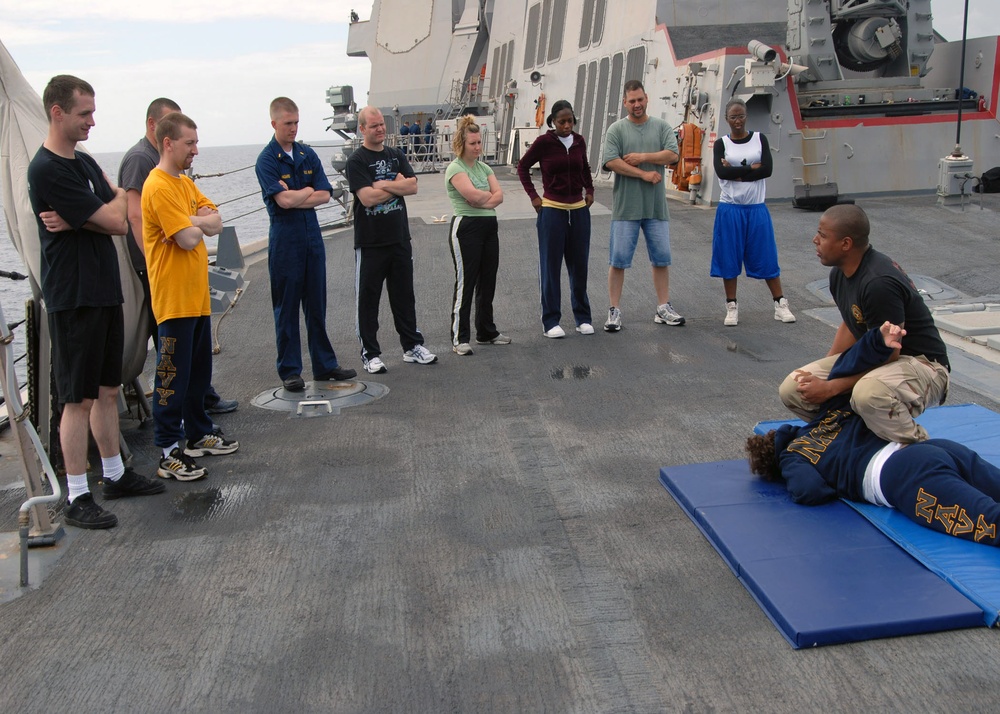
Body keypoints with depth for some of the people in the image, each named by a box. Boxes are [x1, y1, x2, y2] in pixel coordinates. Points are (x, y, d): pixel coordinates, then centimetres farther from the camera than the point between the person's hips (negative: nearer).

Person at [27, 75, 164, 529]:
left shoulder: (86, 163, 15)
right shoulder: (47, 170, -14)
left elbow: (121, 224, 6)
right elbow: (113, 218, -16)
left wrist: (76, 221, -10)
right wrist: (115, 198, 5)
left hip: (105, 291, 8)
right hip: (74, 298, -8)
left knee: (107, 390, 15)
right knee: (79, 398, -3)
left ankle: (115, 475, 26)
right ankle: (77, 499, 5)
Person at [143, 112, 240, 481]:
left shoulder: (185, 183, 15)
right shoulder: (159, 187, -15)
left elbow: (216, 222, 6)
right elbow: (189, 239, -21)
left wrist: (192, 221, -12)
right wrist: (198, 225, -1)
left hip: (197, 294, 9)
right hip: (174, 298, -9)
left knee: (199, 371, 18)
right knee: (172, 377, -4)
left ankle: (199, 434, 31)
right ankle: (169, 453, 3)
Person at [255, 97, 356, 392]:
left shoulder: (308, 155, 10)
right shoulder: (267, 160, -7)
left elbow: (325, 195, 0)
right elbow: (284, 200, -18)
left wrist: (294, 197, -11)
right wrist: (309, 190, -2)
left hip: (312, 236, 5)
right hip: (285, 240, -5)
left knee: (317, 304, 10)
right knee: (286, 308, 2)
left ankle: (324, 364, 18)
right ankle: (290, 370, 11)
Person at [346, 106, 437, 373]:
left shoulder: (396, 156, 10)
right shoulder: (356, 161, -6)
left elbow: (413, 186, -3)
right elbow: (367, 198, -18)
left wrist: (383, 185, -13)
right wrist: (397, 185, -7)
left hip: (400, 238, 5)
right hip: (370, 242, -5)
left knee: (404, 295, 13)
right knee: (368, 298, 3)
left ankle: (412, 346, 23)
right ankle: (370, 353, 12)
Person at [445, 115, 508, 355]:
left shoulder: (483, 168, 14)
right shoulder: (455, 168, -9)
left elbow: (498, 195, 3)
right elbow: (473, 194, -22)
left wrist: (483, 201, -15)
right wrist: (490, 195, -3)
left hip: (489, 227, 8)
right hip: (466, 228, -8)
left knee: (488, 281, 13)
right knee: (465, 283, -4)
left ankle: (486, 332, 25)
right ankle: (459, 338, 2)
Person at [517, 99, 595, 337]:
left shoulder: (579, 141, 5)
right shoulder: (544, 142, -7)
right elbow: (522, 166, 2)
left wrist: (590, 190, 10)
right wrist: (533, 196, -4)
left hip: (579, 210, 4)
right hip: (552, 210, -4)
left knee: (579, 265, 9)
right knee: (550, 266, 2)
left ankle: (583, 317, 20)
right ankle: (550, 321, 8)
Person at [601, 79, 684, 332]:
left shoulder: (661, 127, 8)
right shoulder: (616, 129, 1)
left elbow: (673, 155, -5)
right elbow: (611, 162, -12)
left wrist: (643, 157, -12)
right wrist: (645, 174, -13)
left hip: (656, 207, 3)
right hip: (626, 207, -3)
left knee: (661, 259, 8)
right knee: (619, 260, -1)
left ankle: (663, 309, 19)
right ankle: (614, 311, 7)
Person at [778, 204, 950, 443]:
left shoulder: (880, 283, -29)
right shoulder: (840, 273, 1)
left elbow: (887, 353, -24)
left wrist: (831, 387, -21)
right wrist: (821, 374, 3)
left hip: (923, 364, -8)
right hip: (872, 358, 8)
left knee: (868, 393, -42)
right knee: (793, 388, -7)